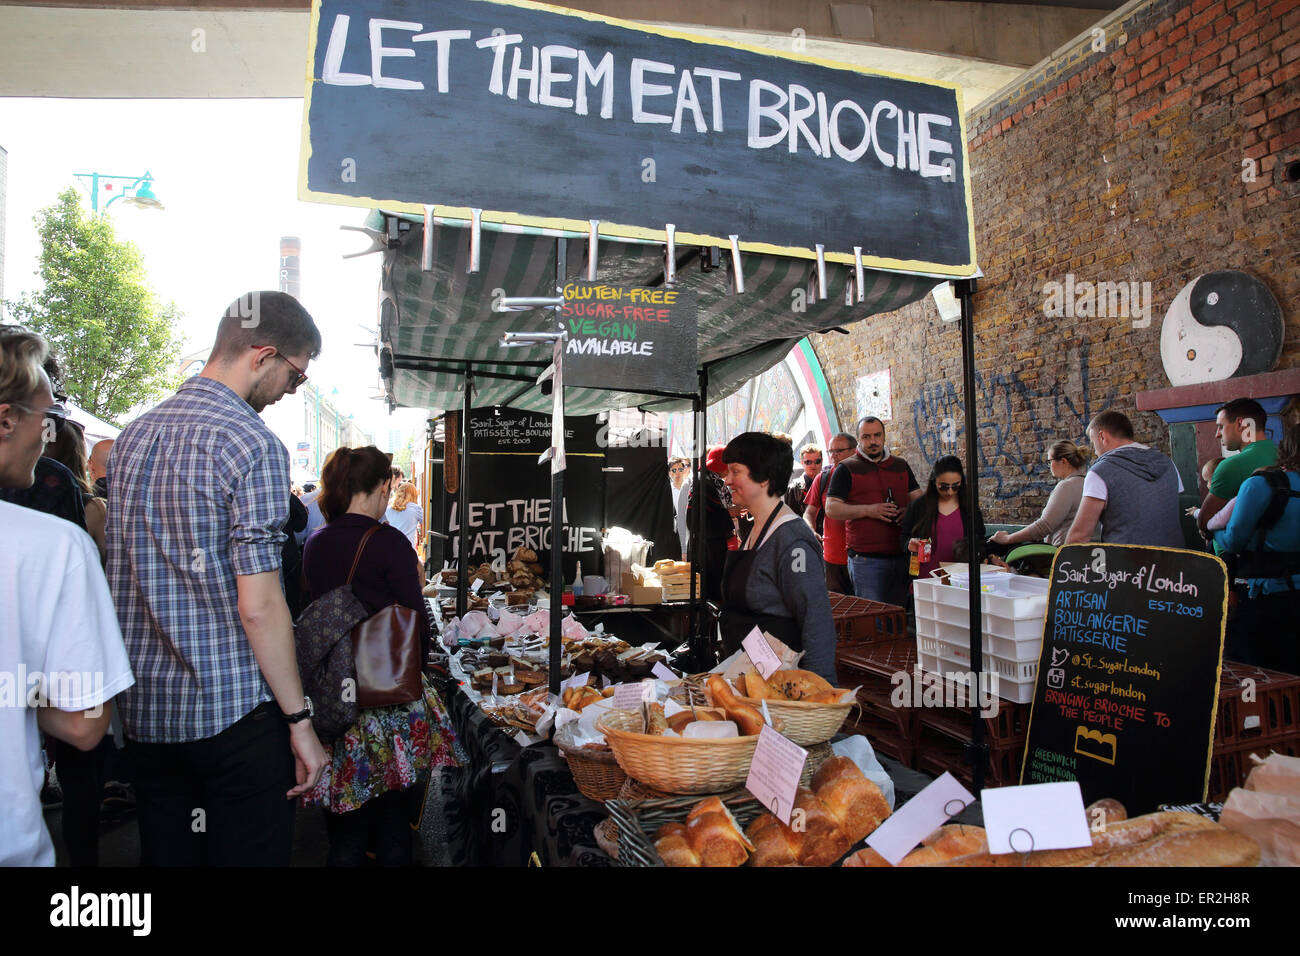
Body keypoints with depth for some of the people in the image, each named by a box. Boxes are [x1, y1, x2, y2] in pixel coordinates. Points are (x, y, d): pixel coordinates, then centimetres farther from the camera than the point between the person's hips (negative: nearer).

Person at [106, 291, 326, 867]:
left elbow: (120, 580, 15)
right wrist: (299, 719, -13)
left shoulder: (132, 435, 9)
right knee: (250, 854, 6)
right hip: (234, 711, -7)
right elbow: (258, 605, -19)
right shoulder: (253, 443, -15)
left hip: (144, 710, 8)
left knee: (165, 853, 19)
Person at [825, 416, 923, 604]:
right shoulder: (846, 469, 1)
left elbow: (917, 497, 21)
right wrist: (868, 510, -17)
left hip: (901, 554, 4)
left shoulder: (901, 465, 15)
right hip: (865, 558, -4)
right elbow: (831, 509, -5)